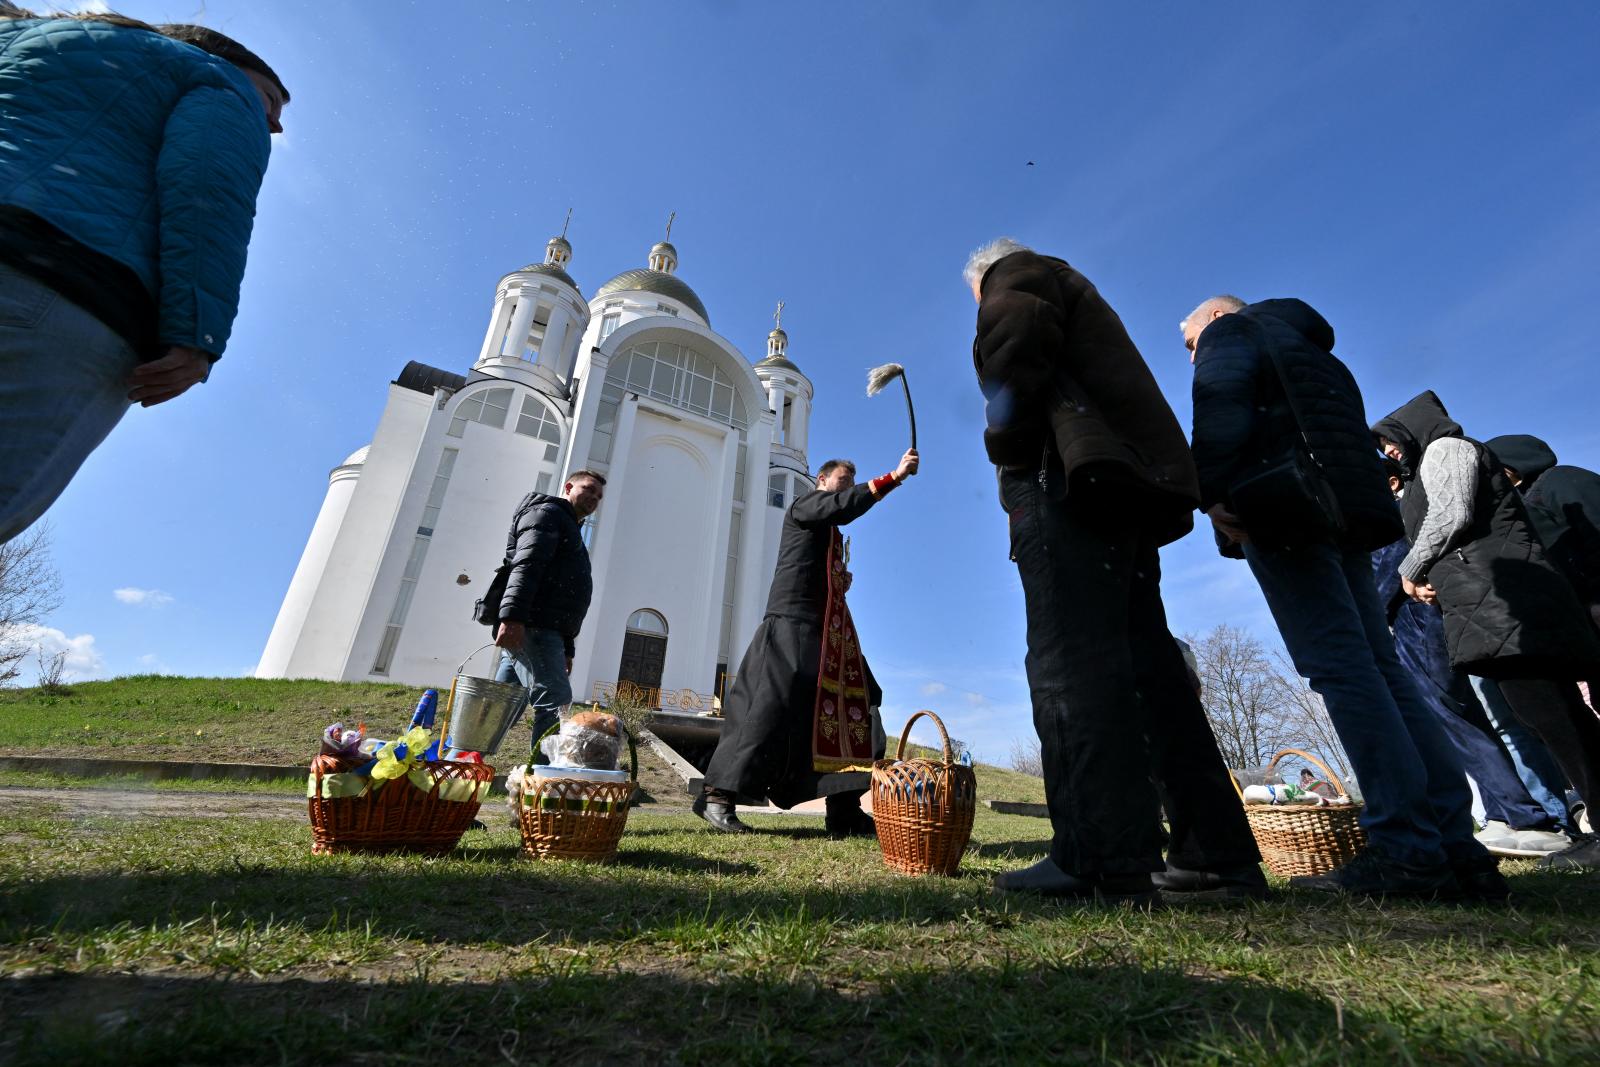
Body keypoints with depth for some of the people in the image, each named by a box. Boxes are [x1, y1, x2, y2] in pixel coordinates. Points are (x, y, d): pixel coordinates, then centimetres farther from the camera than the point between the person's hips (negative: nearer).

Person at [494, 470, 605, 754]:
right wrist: (512, 616, -29)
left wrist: (566, 648, 25)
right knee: (555, 704, -17)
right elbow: (525, 566, -15)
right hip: (529, 627, -10)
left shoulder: (569, 530, 32)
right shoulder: (548, 512, 3)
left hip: (541, 630, 10)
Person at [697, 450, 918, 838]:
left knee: (846, 709, 0)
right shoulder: (804, 506, 4)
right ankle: (719, 795, -8)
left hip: (828, 629, 9)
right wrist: (894, 477, -18)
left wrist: (843, 582, 10)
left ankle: (845, 812, 1)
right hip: (793, 621, -9)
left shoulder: (831, 534, 29)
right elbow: (844, 505, -16)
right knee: (774, 704, -16)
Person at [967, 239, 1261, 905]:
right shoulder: (1075, 294, 39)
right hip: (1132, 489, 9)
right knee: (1149, 669, 5)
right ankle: (1216, 859, 8)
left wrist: (1008, 447, -4)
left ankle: (1108, 864, -16)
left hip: (1066, 480, -9)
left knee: (1071, 668, -14)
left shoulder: (1017, 273, 14)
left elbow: (1013, 347, -9)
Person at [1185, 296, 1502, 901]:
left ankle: (1407, 850, -14)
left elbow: (1220, 402, -10)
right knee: (1380, 670, 4)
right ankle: (1456, 846, 3)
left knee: (1339, 667, -13)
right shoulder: (1311, 349, 36)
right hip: (1343, 516, 8)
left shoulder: (1231, 329, 13)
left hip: (1281, 512, -8)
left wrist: (1214, 493, -16)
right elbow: (1347, 441, 27)